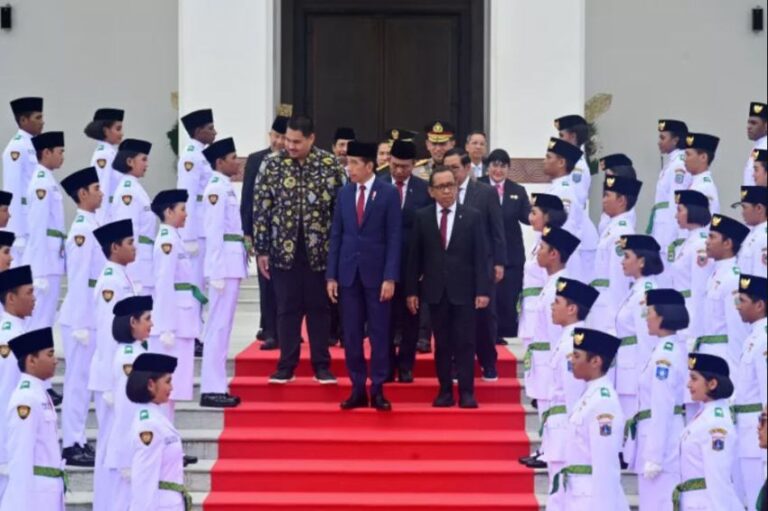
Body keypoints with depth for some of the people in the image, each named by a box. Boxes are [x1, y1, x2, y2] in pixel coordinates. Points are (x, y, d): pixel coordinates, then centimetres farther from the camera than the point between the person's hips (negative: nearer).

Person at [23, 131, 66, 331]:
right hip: (44, 262, -9)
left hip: (50, 261, 9)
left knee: (44, 320, 12)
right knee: (40, 322, -6)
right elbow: (38, 229, -18)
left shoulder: (47, 181, 15)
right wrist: (40, 272, -20)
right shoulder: (42, 183, -14)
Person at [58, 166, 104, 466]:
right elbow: (78, 280, -18)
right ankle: (72, 444, 3)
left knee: (84, 380, 12)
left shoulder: (92, 226, 12)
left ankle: (77, 441, 19)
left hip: (93, 317, 9)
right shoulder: (81, 230, -16)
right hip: (82, 318, -9)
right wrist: (81, 324, -19)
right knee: (78, 380, -3)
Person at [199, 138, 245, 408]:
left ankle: (217, 386, 17)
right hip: (223, 264, -10)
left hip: (232, 263, 10)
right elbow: (214, 232, -17)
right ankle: (211, 389, -5)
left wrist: (233, 270, 16)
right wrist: (217, 272, -19)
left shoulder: (226, 187, 15)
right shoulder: (216, 188, -12)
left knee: (222, 325, 12)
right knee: (219, 325, -7)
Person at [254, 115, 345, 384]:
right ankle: (286, 366, 14)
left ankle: (322, 365, 16)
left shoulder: (330, 165, -3)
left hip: (320, 250, 0)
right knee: (287, 309, 6)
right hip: (284, 250, 0)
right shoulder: (273, 165, -1)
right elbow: (261, 208, 1)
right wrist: (261, 249, -1)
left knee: (319, 308, 8)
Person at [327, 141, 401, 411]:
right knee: (351, 334, 4)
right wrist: (331, 275, 3)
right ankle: (358, 389, 10)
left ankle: (377, 390, 7)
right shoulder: (344, 193, 8)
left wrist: (390, 277, -12)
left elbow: (394, 238, -5)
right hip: (348, 272, 3)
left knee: (379, 333, 1)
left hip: (376, 273, -3)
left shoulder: (389, 193, -3)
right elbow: (336, 236, 8)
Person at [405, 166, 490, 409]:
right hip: (435, 291, 1)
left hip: (463, 290, -1)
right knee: (441, 343, 6)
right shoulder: (422, 217, 4)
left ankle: (467, 392, 4)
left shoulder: (472, 217, 1)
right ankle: (445, 391, 11)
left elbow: (481, 257, -1)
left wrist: (483, 290, -7)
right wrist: (411, 290, 1)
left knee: (465, 342, -1)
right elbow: (415, 257, 5)